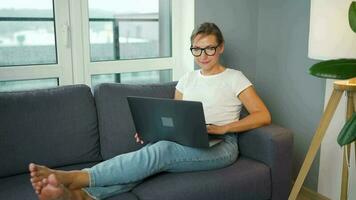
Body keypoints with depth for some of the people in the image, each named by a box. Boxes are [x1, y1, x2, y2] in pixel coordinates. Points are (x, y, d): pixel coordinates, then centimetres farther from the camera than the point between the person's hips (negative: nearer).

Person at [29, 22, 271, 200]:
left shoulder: (234, 78, 3)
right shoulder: (187, 79, 17)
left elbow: (264, 116, -5)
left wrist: (221, 128, -15)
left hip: (221, 146, -4)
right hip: (186, 143, 5)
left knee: (162, 151, -33)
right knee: (153, 151, -30)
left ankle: (74, 178, -42)